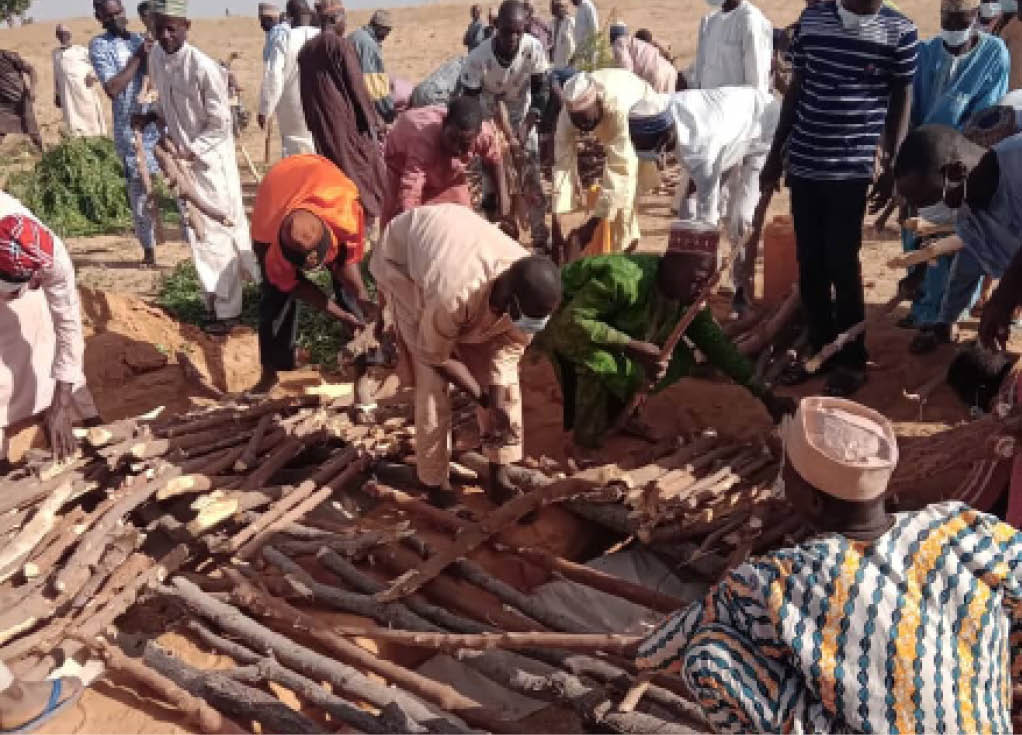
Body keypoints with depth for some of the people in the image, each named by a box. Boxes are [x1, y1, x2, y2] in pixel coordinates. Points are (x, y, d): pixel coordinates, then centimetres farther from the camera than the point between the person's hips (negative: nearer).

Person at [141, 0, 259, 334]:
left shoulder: (203, 67, -21)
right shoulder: (156, 58, 0)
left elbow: (221, 125, -16)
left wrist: (189, 153, -19)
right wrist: (152, 116, -1)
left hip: (211, 158, -7)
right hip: (182, 156, 7)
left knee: (218, 230, 0)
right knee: (198, 231, 13)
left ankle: (227, 309, 11)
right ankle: (218, 298, 28)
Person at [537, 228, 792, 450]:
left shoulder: (689, 301, -13)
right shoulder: (625, 278, -36)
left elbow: (718, 346, -7)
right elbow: (571, 320, -38)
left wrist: (764, 395, -12)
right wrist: (634, 347, -42)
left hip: (618, 336, 7)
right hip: (568, 330, -6)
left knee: (681, 357, -7)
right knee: (601, 359, -37)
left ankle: (621, 412, 7)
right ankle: (587, 430, -14)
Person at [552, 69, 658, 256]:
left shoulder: (619, 107, -47)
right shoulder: (568, 113, -32)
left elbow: (620, 168, -47)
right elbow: (562, 163, -34)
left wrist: (594, 223, -49)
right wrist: (555, 217, -44)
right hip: (609, 128, 4)